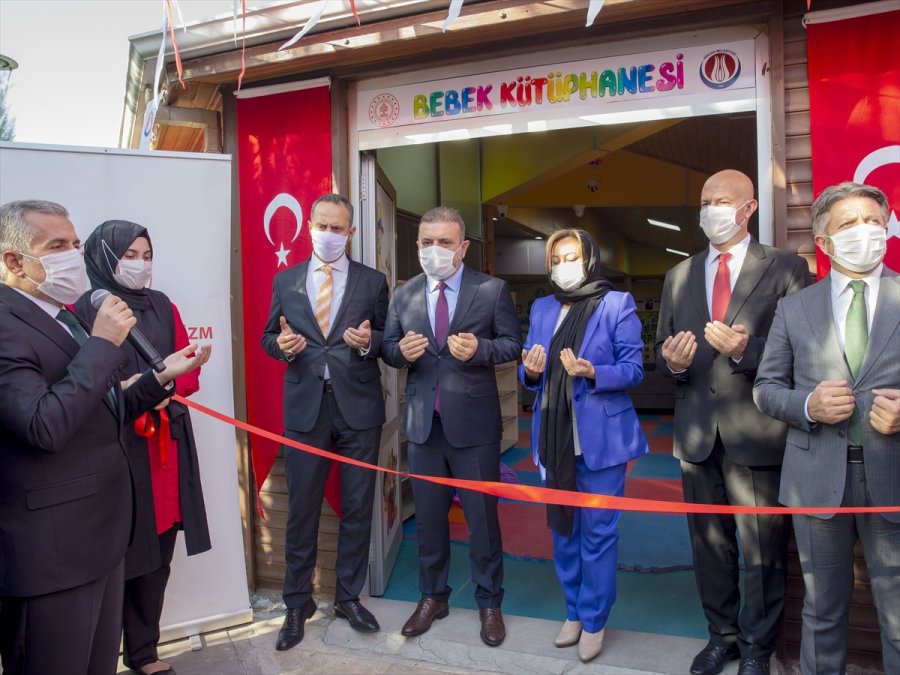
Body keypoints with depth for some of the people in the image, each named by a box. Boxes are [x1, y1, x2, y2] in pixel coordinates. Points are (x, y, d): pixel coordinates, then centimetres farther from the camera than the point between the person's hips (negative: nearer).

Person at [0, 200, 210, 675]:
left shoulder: (69, 317, 11)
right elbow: (46, 426, -29)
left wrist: (163, 376, 8)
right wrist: (103, 344, -23)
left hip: (100, 532, 9)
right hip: (49, 551, -9)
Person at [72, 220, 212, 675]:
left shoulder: (163, 306, 11)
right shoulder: (83, 310, -4)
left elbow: (189, 368, 9)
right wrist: (124, 393, -20)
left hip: (166, 443, 5)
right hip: (114, 446, -4)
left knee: (159, 550, 10)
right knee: (118, 552, 0)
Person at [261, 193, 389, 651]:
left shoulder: (372, 281, 4)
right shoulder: (285, 281, 8)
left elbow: (386, 338, 5)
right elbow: (268, 336, 11)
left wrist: (368, 342, -17)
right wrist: (282, 345, -11)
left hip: (359, 406, 0)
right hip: (305, 407, 1)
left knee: (358, 508, 9)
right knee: (301, 510, 8)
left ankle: (348, 596, 29)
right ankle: (297, 603, 26)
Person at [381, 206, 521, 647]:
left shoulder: (493, 290, -4)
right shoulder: (404, 294, 6)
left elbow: (513, 344, -4)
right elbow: (387, 347, 6)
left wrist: (480, 349, -23)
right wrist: (401, 350, -16)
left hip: (474, 422, -3)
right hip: (423, 422, 3)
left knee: (482, 518, 10)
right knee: (428, 517, 16)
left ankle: (489, 603, 30)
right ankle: (433, 597, 35)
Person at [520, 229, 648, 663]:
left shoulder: (617, 304, -4)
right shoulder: (541, 308, 11)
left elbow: (634, 368, -8)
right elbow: (529, 371, 11)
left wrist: (593, 373, -25)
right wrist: (530, 372, -12)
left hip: (600, 435, -5)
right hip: (553, 435, 5)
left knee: (598, 532, 5)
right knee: (562, 527, 15)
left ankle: (594, 621, 23)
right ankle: (573, 612, 33)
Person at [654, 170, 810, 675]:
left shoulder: (786, 268, -3)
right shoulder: (679, 276, 11)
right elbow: (662, 349, 11)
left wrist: (747, 350, -25)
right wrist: (671, 360, -11)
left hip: (758, 435, -4)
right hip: (697, 434, 4)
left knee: (764, 551, 8)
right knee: (710, 544, 17)